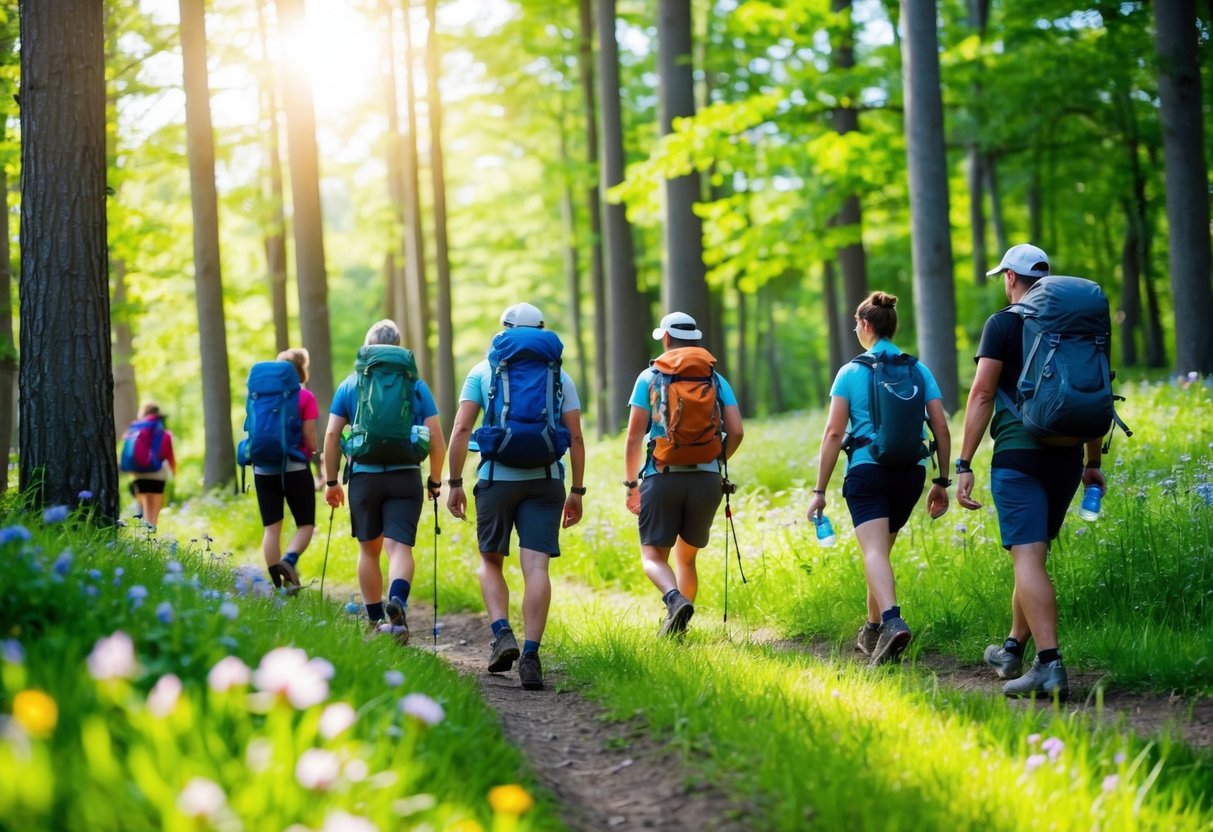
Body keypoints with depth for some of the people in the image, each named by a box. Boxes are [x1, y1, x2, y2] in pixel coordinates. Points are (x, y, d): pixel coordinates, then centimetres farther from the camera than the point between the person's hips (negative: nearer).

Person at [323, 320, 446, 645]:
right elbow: (437, 439, 2)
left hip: (364, 476, 1)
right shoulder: (416, 386, 4)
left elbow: (331, 435, 0)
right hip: (405, 476, -1)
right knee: (399, 546, -7)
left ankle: (376, 621, 23)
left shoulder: (349, 385, 5)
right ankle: (398, 601, -36)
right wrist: (435, 480, 13)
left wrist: (331, 481, 7)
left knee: (369, 549, 15)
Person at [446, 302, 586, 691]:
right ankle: (531, 653, -11)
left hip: (496, 479, 0)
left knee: (491, 560, 15)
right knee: (536, 567, -3)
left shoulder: (482, 371, 5)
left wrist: (455, 483, 2)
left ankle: (502, 634, -4)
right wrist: (577, 491, 9)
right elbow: (575, 438, 4)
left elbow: (461, 430, -2)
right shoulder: (559, 376, 8)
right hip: (545, 480, 0)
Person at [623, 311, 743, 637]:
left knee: (654, 555, 0)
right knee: (686, 558, 17)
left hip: (662, 476, -3)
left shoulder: (650, 377, 4)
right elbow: (736, 431, 1)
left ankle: (675, 599, -28)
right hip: (706, 479, 3)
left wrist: (630, 484, 6)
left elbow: (634, 436, -1)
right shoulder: (716, 380, 10)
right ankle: (675, 626, 15)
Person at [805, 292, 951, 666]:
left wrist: (820, 490, -2)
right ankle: (872, 631, 29)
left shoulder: (851, 372, 0)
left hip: (867, 469, -4)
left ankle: (891, 620, -39)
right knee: (881, 549, 21)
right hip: (911, 470, 4)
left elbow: (834, 433, -5)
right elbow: (941, 428, 4)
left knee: (874, 551, -14)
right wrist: (942, 481, 13)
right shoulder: (919, 371, 8)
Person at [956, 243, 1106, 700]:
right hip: (1066, 457, 6)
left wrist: (964, 465, -8)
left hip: (1018, 456, -6)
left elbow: (982, 395, -9)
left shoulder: (1003, 324, -3)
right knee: (1032, 554, 19)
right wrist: (1093, 462, 25)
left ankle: (1050, 665, -22)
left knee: (1028, 558, -11)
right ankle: (1013, 650, 29)